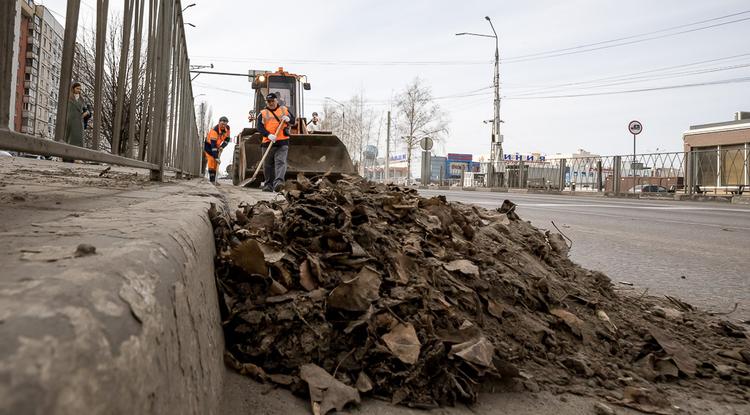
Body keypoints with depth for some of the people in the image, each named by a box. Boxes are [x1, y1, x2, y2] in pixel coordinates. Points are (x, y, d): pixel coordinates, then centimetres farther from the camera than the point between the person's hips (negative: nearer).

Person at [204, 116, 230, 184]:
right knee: (211, 160, -17)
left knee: (216, 163, 4)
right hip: (209, 145, -6)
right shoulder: (214, 130, -35)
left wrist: (222, 147, -19)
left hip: (217, 145, 6)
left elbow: (227, 139, -2)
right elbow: (213, 144, -39)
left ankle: (214, 180, 10)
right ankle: (211, 180, -18)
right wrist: (216, 157, -42)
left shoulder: (227, 128, -15)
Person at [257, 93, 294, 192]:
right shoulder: (263, 113, 10)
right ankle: (268, 185, 20)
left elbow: (293, 121, 18)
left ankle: (278, 182, -29)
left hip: (283, 142, -1)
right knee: (268, 165, 8)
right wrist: (269, 135, -21)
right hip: (268, 143, 1)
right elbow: (260, 128, -2)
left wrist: (288, 119, -7)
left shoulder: (284, 110, 15)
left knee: (281, 162, -17)